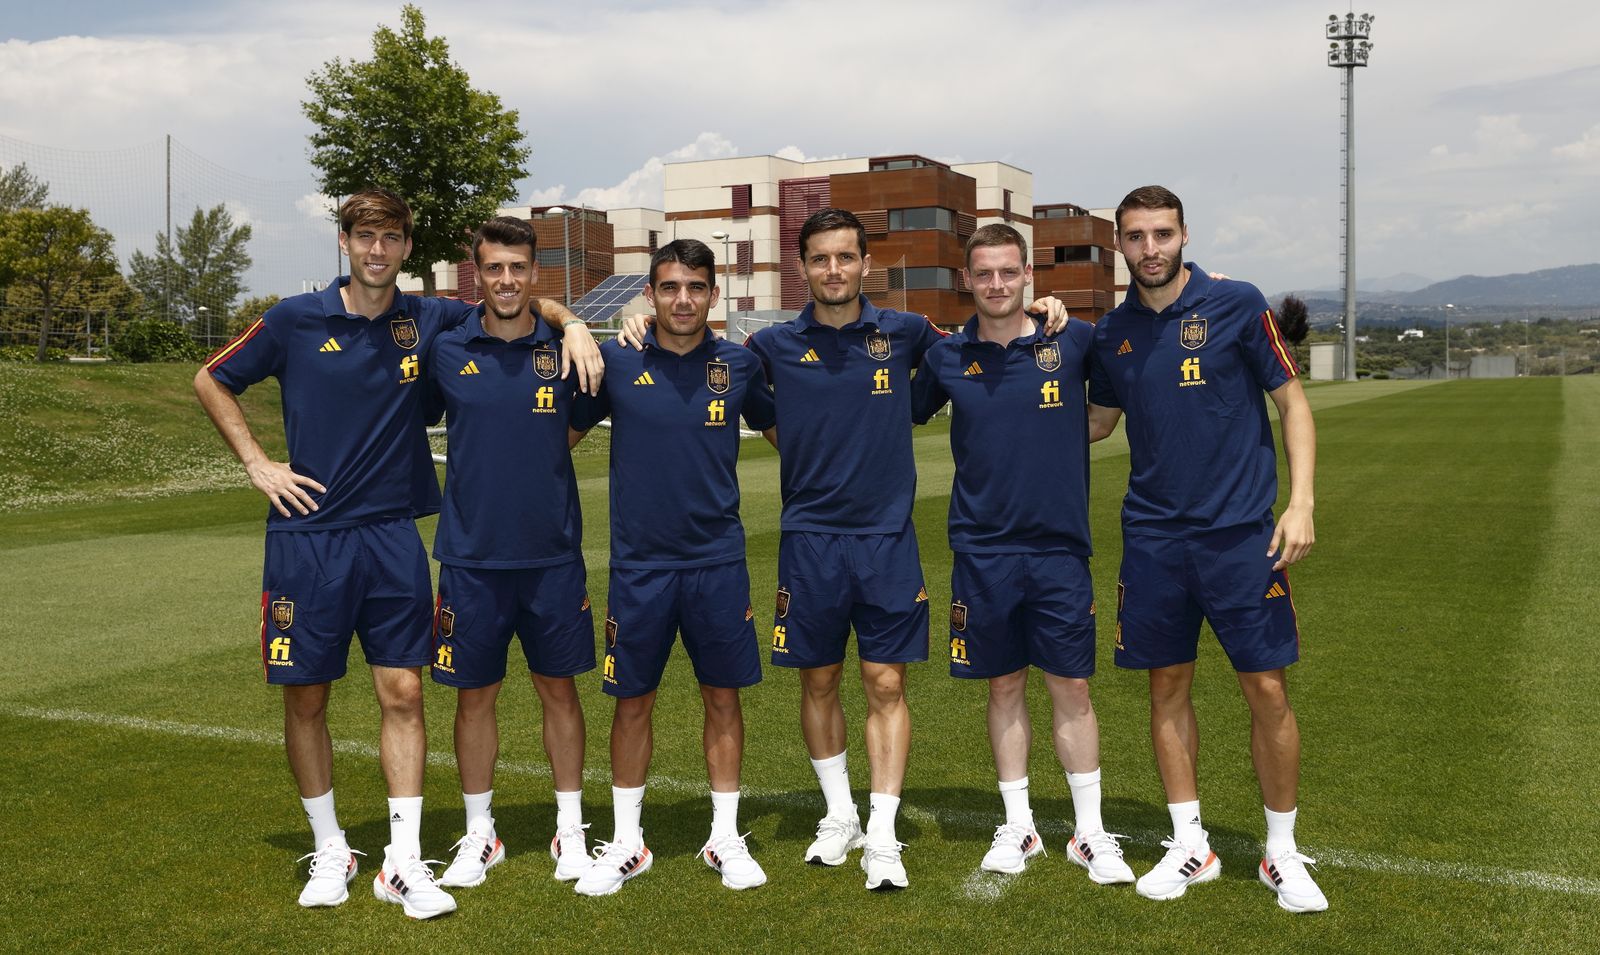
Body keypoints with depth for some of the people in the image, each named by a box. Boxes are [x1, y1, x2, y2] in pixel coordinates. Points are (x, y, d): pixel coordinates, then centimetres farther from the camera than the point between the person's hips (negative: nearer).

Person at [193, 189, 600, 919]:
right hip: (308, 535, -1)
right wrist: (257, 463, 2)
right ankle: (330, 851, 23)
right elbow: (211, 381, 11)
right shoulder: (296, 320, -1)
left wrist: (572, 325, -5)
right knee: (305, 697, 5)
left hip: (393, 537, 1)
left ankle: (403, 861, 9)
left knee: (402, 693, 0)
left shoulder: (428, 320, 3)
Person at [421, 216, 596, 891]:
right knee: (474, 696, 9)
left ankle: (570, 831, 24)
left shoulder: (564, 352, -1)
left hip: (553, 555, 0)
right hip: (471, 557, 0)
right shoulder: (447, 352, 0)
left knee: (558, 688, 10)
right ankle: (479, 836, 24)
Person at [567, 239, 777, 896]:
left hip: (718, 559, 1)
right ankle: (626, 844, 24)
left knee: (723, 695, 8)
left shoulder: (739, 365, 0)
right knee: (633, 700, 8)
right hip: (638, 563, 0)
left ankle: (725, 840, 25)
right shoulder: (617, 362, -3)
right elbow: (565, 434, 10)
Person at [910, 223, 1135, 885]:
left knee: (1071, 687, 4)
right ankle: (1018, 826, 23)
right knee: (1004, 687, 10)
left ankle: (1090, 831, 17)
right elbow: (901, 418, 16)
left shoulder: (1074, 342, -1)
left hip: (1060, 545, -1)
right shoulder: (946, 358, 2)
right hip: (982, 549, 1)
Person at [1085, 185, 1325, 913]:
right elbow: (1096, 422, 19)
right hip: (1153, 536, 3)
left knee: (1267, 690, 0)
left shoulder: (1236, 305, -5)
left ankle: (1282, 853, 17)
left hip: (1239, 531, -3)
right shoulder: (1112, 333, 6)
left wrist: (1300, 502, -9)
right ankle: (1190, 845, 22)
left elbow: (1291, 401, -1)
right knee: (1168, 687, 8)